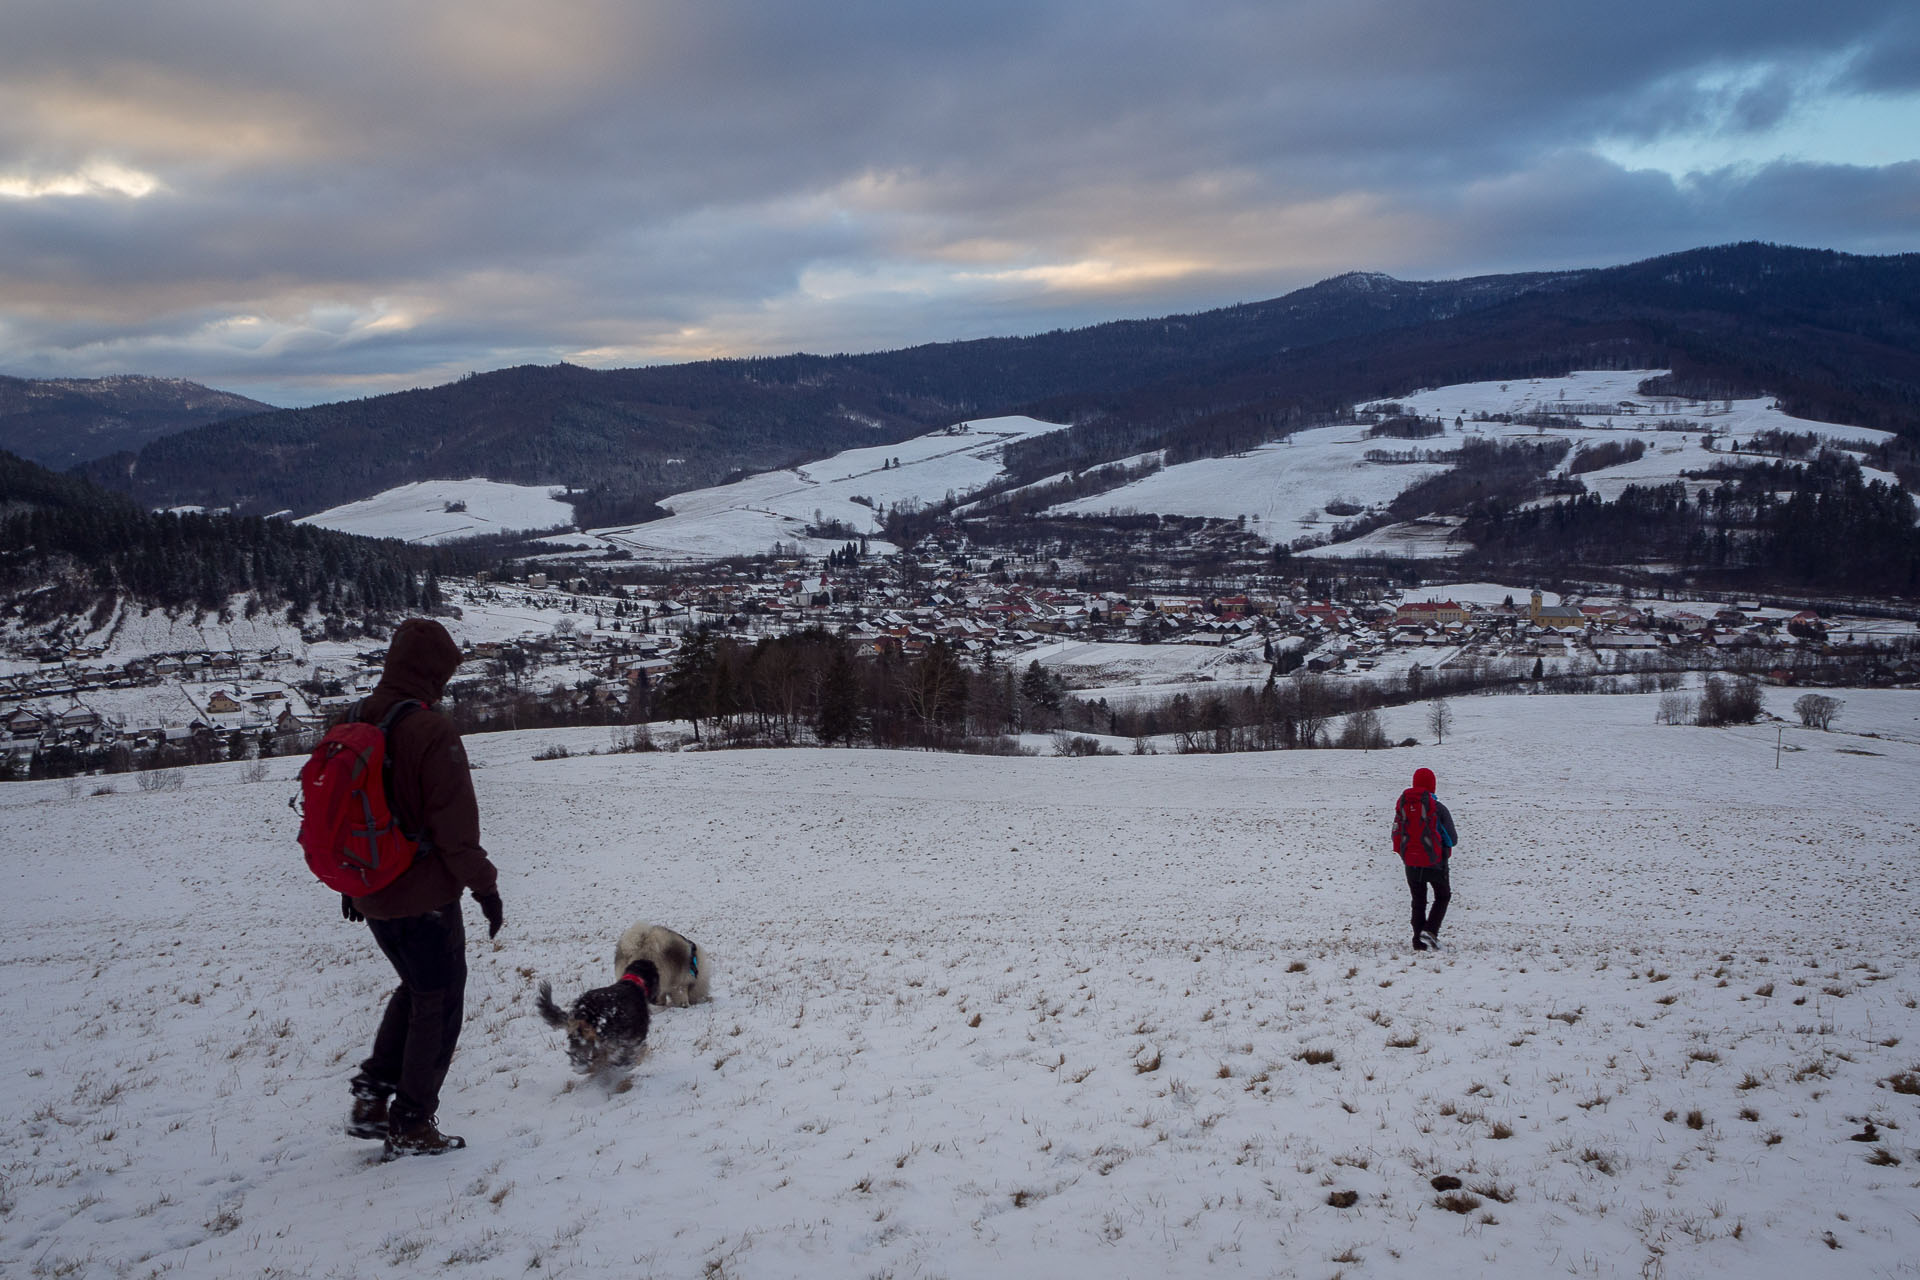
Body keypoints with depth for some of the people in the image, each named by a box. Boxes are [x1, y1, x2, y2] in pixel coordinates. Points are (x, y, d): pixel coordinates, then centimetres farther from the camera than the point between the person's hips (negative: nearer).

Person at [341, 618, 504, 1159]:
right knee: (438, 1003, 7)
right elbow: (454, 824, -20)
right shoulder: (431, 730, -19)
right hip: (425, 896, -7)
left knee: (415, 988, 25)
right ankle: (411, 1126, 12)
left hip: (373, 896, 7)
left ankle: (372, 1097, 19)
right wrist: (484, 885, -10)